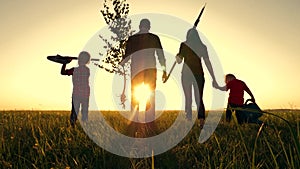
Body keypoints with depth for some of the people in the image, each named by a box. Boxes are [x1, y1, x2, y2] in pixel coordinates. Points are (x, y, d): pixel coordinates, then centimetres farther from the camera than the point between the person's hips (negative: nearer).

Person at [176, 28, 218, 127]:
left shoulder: (184, 45, 0)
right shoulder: (202, 47, 5)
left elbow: (179, 61, -1)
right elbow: (208, 63, 3)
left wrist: (177, 56, 23)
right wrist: (213, 78, 4)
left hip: (186, 73, -1)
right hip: (198, 73, 1)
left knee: (188, 99, 7)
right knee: (199, 99, 5)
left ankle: (189, 122, 8)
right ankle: (201, 120, -14)